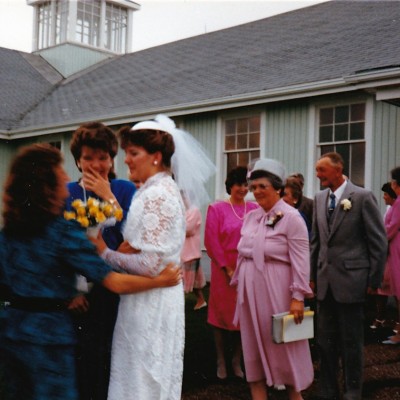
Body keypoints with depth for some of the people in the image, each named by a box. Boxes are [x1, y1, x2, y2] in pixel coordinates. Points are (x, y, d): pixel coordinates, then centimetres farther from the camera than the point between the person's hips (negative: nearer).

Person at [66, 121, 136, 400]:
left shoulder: (125, 190, -2)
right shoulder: (66, 193, 0)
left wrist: (109, 197, -16)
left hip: (115, 290, 0)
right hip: (78, 294, 1)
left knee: (111, 363, 9)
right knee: (81, 361, 9)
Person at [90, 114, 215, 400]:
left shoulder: (157, 195, -19)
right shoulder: (160, 190, 12)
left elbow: (150, 264, -24)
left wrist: (105, 253, -11)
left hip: (150, 303, -10)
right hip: (150, 300, 10)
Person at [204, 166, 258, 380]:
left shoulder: (254, 209, 5)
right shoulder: (217, 209, -3)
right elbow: (212, 241, -7)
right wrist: (227, 269, -11)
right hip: (224, 269, -2)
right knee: (223, 312, 6)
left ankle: (237, 360, 21)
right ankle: (220, 361, 17)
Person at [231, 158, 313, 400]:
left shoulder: (291, 217, -12)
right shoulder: (251, 217, 8)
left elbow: (301, 261, -14)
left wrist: (298, 297, -17)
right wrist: (240, 286, 12)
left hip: (276, 288, -6)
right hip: (250, 289, 6)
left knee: (284, 343, 6)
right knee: (254, 343, 11)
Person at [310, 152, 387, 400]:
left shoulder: (363, 197, -9)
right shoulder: (320, 198, 9)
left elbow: (379, 241, -7)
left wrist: (374, 280, -7)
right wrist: (313, 275, 10)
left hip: (351, 280, -5)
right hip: (325, 281, 6)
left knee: (351, 342, 6)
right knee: (326, 341, 13)